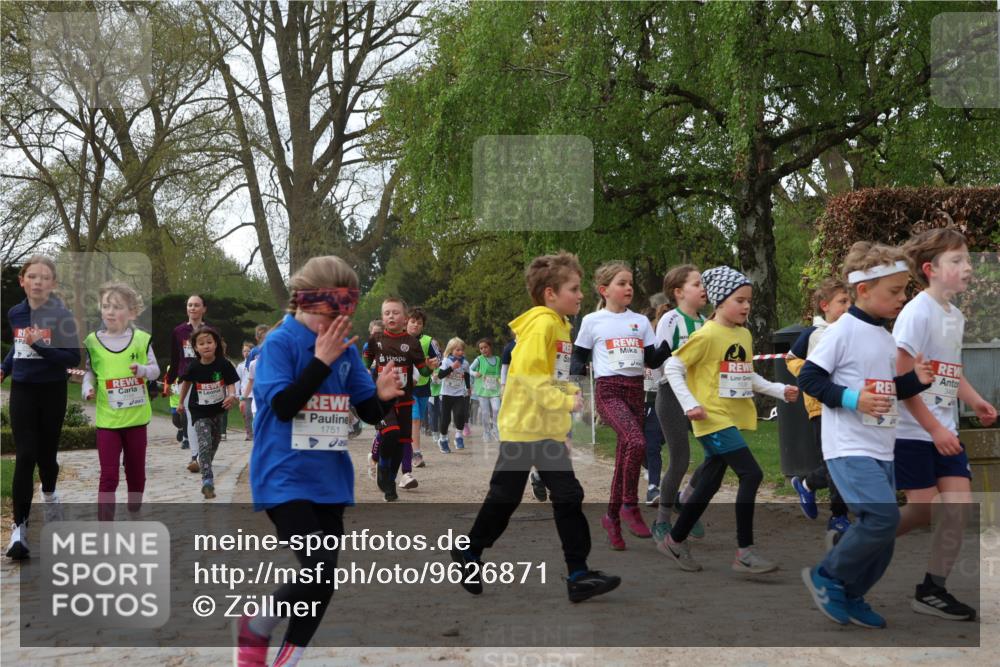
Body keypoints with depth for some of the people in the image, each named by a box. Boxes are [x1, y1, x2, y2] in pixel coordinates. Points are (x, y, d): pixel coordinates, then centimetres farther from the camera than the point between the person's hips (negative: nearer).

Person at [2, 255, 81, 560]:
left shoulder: (62, 316, -11)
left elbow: (73, 358, -15)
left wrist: (39, 346, -25)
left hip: (52, 392, -2)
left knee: (46, 453, 10)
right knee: (25, 457, -7)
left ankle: (49, 494, 44)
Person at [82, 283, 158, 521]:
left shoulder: (141, 339, -4)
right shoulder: (92, 340, -3)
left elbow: (155, 369, 2)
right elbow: (89, 373, 5)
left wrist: (142, 370, -19)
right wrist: (87, 389, -14)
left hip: (136, 417, 1)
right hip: (107, 419, -1)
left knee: (136, 471, 16)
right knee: (108, 475, -3)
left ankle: (135, 515, 36)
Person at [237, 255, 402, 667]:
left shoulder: (346, 349, 5)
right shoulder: (280, 342, -11)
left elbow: (369, 413, 7)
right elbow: (283, 406, -20)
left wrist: (383, 396, -15)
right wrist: (321, 361, -22)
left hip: (329, 480, 7)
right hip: (285, 479, -6)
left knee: (324, 580, 9)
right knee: (320, 572, -17)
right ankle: (256, 628, 10)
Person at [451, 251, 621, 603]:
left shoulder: (559, 325, 14)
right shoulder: (541, 324, -16)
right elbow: (527, 372, -24)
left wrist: (571, 390, 7)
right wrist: (565, 401, -20)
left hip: (548, 428, 9)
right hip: (524, 426, -9)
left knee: (568, 497, 7)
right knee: (504, 497, 0)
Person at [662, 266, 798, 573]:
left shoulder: (745, 335, 10)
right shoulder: (707, 335, -12)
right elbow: (673, 368, -11)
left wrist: (780, 390, 9)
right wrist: (690, 404, -19)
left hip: (735, 419, 8)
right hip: (713, 419, -8)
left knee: (709, 485, 12)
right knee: (751, 474, -14)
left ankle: (675, 540, 26)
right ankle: (744, 552, -6)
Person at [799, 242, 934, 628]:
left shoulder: (886, 338, 13)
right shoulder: (843, 331, -11)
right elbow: (809, 378, -13)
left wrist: (917, 380, 3)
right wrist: (853, 398, -22)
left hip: (880, 450, 9)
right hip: (849, 448, -9)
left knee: (883, 535, 9)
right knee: (883, 516, -21)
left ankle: (851, 597, 25)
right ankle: (827, 576, -2)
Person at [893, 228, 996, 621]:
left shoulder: (956, 317, 9)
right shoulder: (917, 313, -16)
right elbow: (902, 379, -18)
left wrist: (975, 401, 3)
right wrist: (934, 429, -19)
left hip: (943, 430, 7)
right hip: (911, 429, -7)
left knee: (960, 502, -2)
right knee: (925, 508, -2)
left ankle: (932, 591, 8)